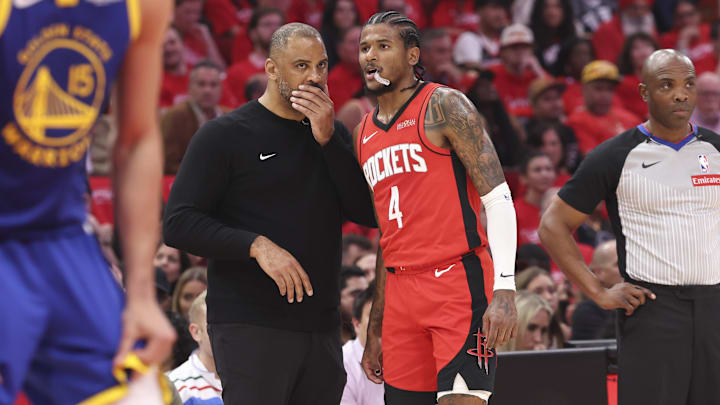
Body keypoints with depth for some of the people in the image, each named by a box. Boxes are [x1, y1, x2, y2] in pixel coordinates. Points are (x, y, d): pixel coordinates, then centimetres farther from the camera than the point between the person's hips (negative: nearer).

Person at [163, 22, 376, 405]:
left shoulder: (333, 134, 16)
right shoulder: (224, 135, -1)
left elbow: (369, 212, 4)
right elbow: (178, 224, -7)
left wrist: (328, 139, -6)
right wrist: (256, 245, -19)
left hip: (321, 327, 6)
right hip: (249, 327, -6)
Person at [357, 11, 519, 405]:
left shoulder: (443, 106, -3)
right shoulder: (363, 135, 18)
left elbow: (498, 198, -10)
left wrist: (504, 291, -20)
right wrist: (375, 330, 21)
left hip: (459, 282, -7)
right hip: (401, 293, 7)